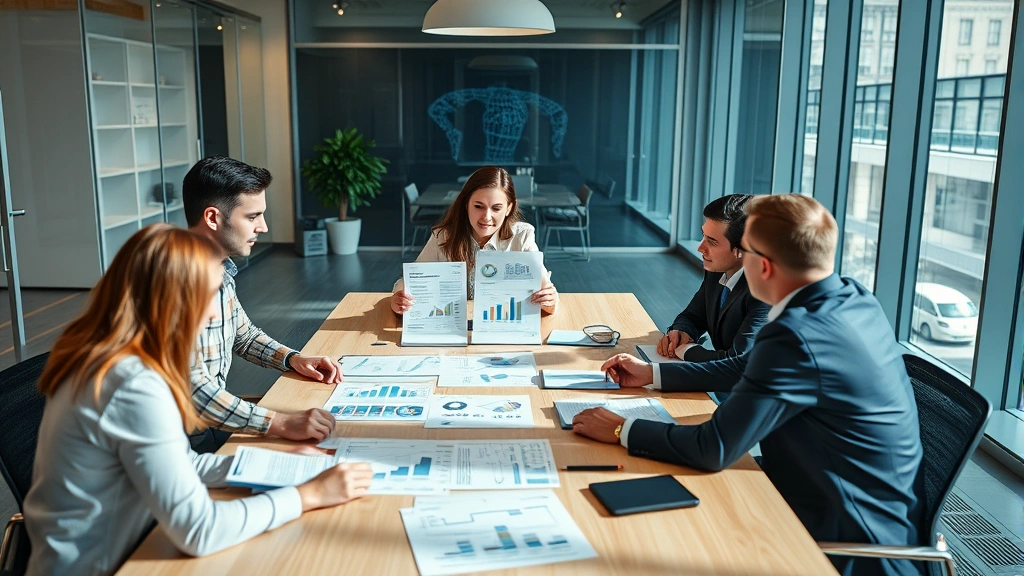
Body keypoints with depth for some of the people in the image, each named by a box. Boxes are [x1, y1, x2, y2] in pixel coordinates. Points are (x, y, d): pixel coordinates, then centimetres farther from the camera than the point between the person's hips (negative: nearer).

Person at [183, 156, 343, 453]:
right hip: (190, 440, -9)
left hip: (214, 417, 9)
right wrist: (281, 423, -36)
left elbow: (243, 334, 21)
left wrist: (293, 359, 5)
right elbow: (192, 390, -32)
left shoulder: (219, 272, 4)